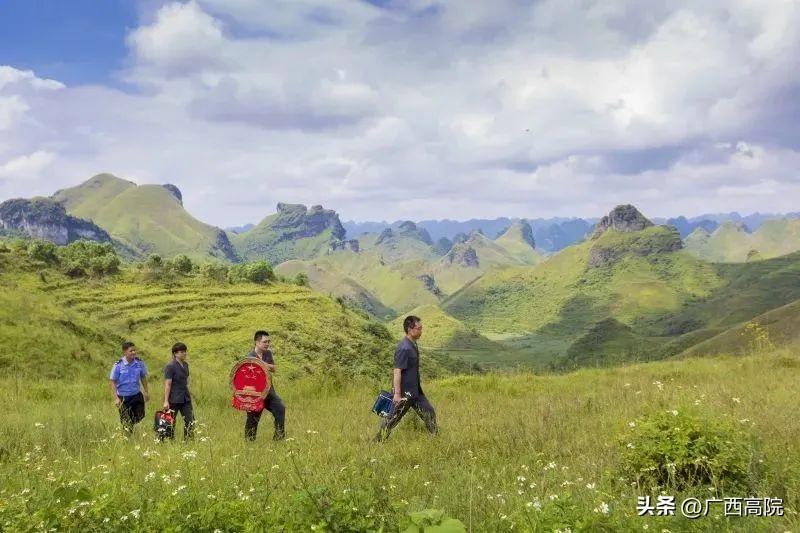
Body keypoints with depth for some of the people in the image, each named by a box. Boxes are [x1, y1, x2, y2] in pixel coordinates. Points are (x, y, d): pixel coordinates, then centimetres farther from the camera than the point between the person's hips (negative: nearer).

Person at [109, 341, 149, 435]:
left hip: (137, 395, 3)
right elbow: (113, 382, -9)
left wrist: (146, 392, 15)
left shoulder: (140, 363, -5)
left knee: (140, 417, 9)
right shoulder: (118, 365, -15)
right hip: (123, 397, -3)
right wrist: (116, 398, -15)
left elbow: (143, 377, 10)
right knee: (126, 423, 3)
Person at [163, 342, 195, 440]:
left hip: (185, 399, 7)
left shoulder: (185, 365, 9)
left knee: (190, 421, 3)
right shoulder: (170, 366, -13)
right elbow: (167, 384, -16)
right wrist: (166, 401, -19)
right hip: (174, 399, -7)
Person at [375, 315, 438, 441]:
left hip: (415, 391, 9)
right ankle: (378, 442, 13)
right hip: (404, 392, -9)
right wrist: (397, 393, -26)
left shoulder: (413, 345, 7)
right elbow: (397, 371, -25)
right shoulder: (404, 348, -23)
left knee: (429, 413, 13)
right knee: (392, 418, 1)